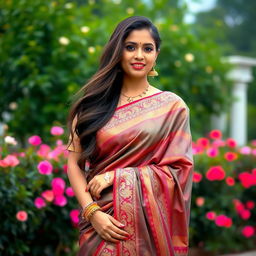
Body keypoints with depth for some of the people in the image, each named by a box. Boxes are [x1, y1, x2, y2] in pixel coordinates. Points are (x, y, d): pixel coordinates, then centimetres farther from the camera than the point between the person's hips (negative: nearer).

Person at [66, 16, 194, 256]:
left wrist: (117, 177, -12)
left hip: (149, 221, 0)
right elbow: (74, 163, 1)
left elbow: (178, 170, -4)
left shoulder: (171, 106, 1)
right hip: (102, 220, 1)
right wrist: (92, 212, -13)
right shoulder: (94, 103, 3)